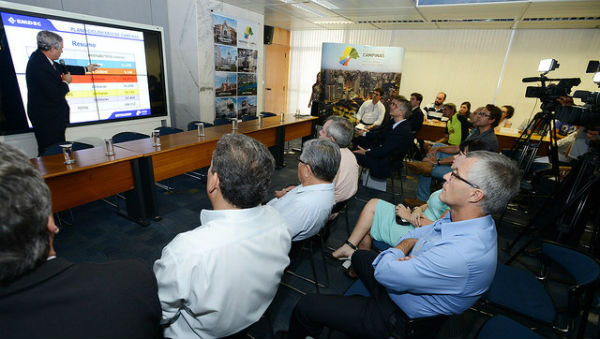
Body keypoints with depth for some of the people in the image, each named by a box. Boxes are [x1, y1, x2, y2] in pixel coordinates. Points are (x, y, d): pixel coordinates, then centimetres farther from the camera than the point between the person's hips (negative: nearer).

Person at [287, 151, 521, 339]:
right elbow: (414, 236, 4)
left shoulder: (461, 255, -38)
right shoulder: (464, 217, -9)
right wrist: (408, 244, -18)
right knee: (360, 255, 30)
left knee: (306, 306, -5)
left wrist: (399, 251, -13)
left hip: (402, 318, -8)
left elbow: (384, 272, -33)